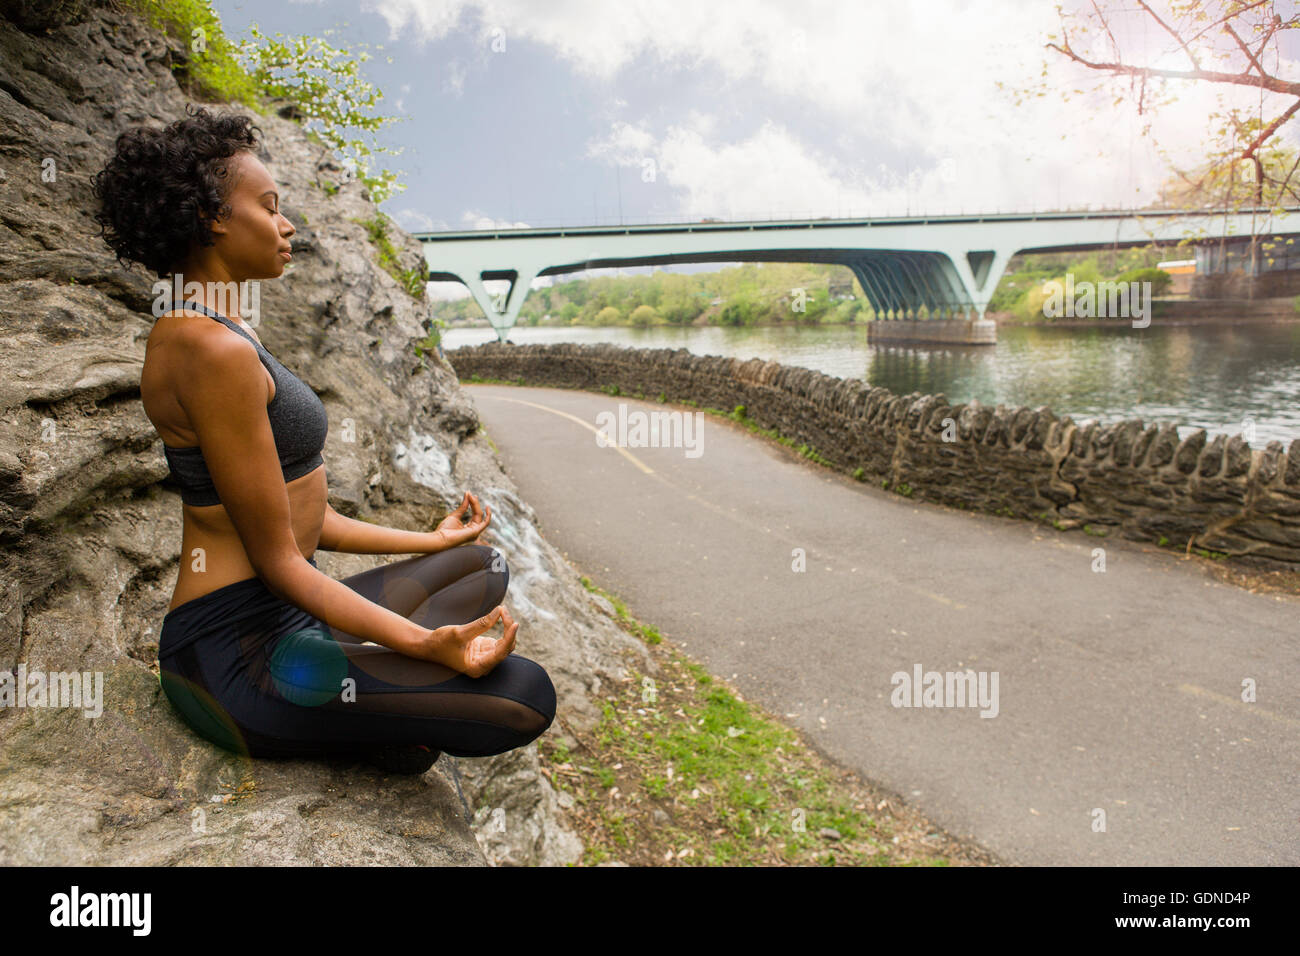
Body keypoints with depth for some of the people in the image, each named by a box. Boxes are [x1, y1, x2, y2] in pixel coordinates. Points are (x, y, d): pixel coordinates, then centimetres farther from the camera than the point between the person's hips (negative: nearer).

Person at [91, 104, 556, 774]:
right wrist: (425, 644, -26)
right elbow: (277, 559, -19)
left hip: (281, 619, 11)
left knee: (485, 567, 21)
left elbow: (301, 515, 14)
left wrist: (432, 540, 23)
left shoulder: (217, 334, 13)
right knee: (526, 697, -22)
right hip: (238, 655, -11)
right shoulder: (214, 349, -20)